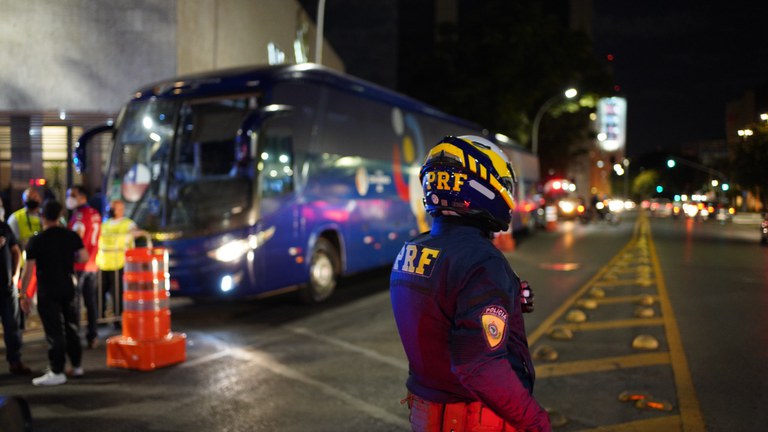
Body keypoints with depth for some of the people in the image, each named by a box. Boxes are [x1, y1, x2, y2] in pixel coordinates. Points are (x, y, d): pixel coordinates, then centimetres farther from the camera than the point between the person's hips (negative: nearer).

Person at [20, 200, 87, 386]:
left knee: (54, 331, -1)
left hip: (47, 292, -4)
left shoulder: (36, 241, -11)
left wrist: (23, 295, -4)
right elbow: (84, 257, -1)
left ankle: (57, 372, 2)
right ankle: (77, 366, 24)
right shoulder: (72, 236, -1)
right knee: (72, 327, 15)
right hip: (69, 289, 4)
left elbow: (28, 271, -12)